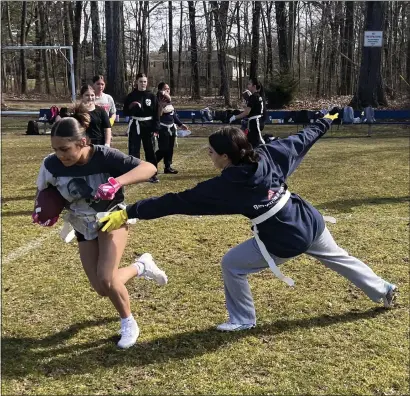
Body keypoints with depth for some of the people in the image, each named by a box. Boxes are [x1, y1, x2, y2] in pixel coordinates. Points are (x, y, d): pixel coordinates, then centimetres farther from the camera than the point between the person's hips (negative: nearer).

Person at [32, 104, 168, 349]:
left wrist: (117, 182, -52)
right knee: (102, 289, 1)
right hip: (84, 227, 4)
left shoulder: (104, 157, -30)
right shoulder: (51, 165, -20)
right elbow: (43, 192, 2)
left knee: (106, 278, -21)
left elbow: (149, 168, -37)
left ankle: (129, 324, 8)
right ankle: (141, 266, 31)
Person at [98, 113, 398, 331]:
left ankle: (243, 320, 23)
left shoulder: (224, 187, -19)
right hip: (312, 223, 7)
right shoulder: (269, 155, -6)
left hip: (286, 241, -7)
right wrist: (326, 121, 28)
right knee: (340, 258, 31)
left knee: (232, 265, 8)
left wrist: (128, 213, -17)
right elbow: (302, 139, 8)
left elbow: (177, 202, -19)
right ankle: (384, 291, 50)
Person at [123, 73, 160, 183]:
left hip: (148, 126, 0)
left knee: (150, 150, 4)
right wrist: (133, 107, -19)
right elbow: (126, 112, 0)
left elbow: (156, 113, 1)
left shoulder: (152, 96, 2)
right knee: (133, 150, 1)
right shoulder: (131, 96, 1)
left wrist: (155, 129, -5)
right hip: (135, 126, 0)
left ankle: (153, 174, 12)